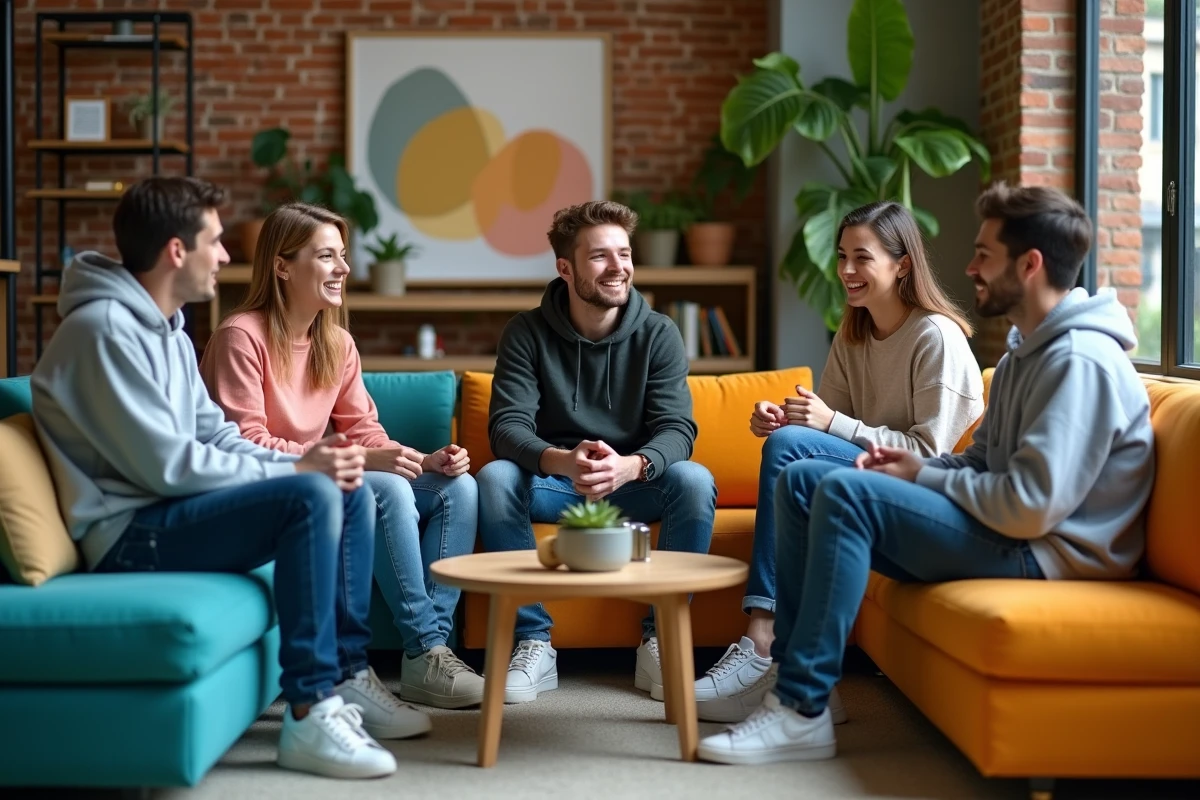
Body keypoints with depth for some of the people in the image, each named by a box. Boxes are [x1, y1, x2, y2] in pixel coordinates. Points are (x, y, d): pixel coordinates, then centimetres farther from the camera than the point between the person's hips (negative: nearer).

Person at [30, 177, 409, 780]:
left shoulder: (167, 329, 13)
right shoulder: (105, 329, -18)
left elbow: (216, 436, 11)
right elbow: (168, 466, -24)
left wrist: (302, 463, -7)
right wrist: (295, 470, -18)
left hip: (169, 511, 10)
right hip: (129, 535, -10)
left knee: (352, 494, 6)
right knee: (310, 498, -27)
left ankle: (346, 673, 10)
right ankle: (309, 716, -24)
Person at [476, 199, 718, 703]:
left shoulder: (658, 334, -5)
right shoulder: (527, 333, -6)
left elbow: (677, 429, -15)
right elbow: (507, 426, -17)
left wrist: (630, 466, -40)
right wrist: (564, 462, -41)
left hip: (635, 485, 0)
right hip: (553, 484, 0)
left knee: (694, 481, -28)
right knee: (494, 478, -29)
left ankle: (661, 638, -15)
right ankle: (533, 641, -21)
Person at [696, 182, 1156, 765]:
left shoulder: (1079, 361, -19)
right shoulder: (1026, 351, 15)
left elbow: (1031, 506, -27)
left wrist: (924, 477, -12)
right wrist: (915, 466, -1)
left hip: (1045, 553, -10)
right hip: (1001, 528, 10)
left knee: (847, 491, -26)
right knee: (801, 481, 4)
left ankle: (801, 711, -23)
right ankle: (790, 670, 2)